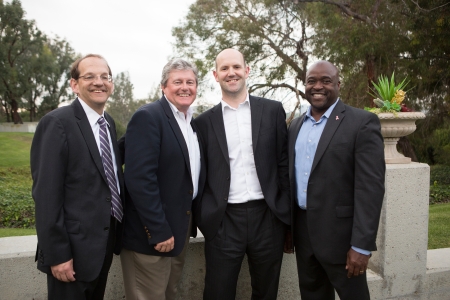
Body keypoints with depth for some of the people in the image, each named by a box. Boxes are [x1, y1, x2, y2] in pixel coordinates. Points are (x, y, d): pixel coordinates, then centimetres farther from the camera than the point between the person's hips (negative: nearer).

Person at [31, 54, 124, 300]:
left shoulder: (108, 123, 8)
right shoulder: (57, 123, -16)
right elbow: (47, 193, -18)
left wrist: (119, 231, 10)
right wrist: (57, 254, -18)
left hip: (106, 242, 8)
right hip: (74, 246, -7)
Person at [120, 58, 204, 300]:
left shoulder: (193, 122, 10)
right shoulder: (147, 117, -15)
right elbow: (139, 178, -23)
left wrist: (191, 223, 8)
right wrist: (159, 231, -22)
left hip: (180, 229, 8)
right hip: (153, 233, -8)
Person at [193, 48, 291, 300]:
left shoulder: (273, 110, 4)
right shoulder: (204, 122, 5)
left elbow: (284, 163, 3)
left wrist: (288, 215, 2)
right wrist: (203, 219, 2)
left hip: (268, 217, 1)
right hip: (224, 222, 0)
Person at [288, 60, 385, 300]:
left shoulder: (362, 122, -9)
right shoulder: (296, 125, 10)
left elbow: (370, 187, -15)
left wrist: (361, 245, -18)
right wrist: (288, 227, 12)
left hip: (340, 233, -5)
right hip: (302, 232, 6)